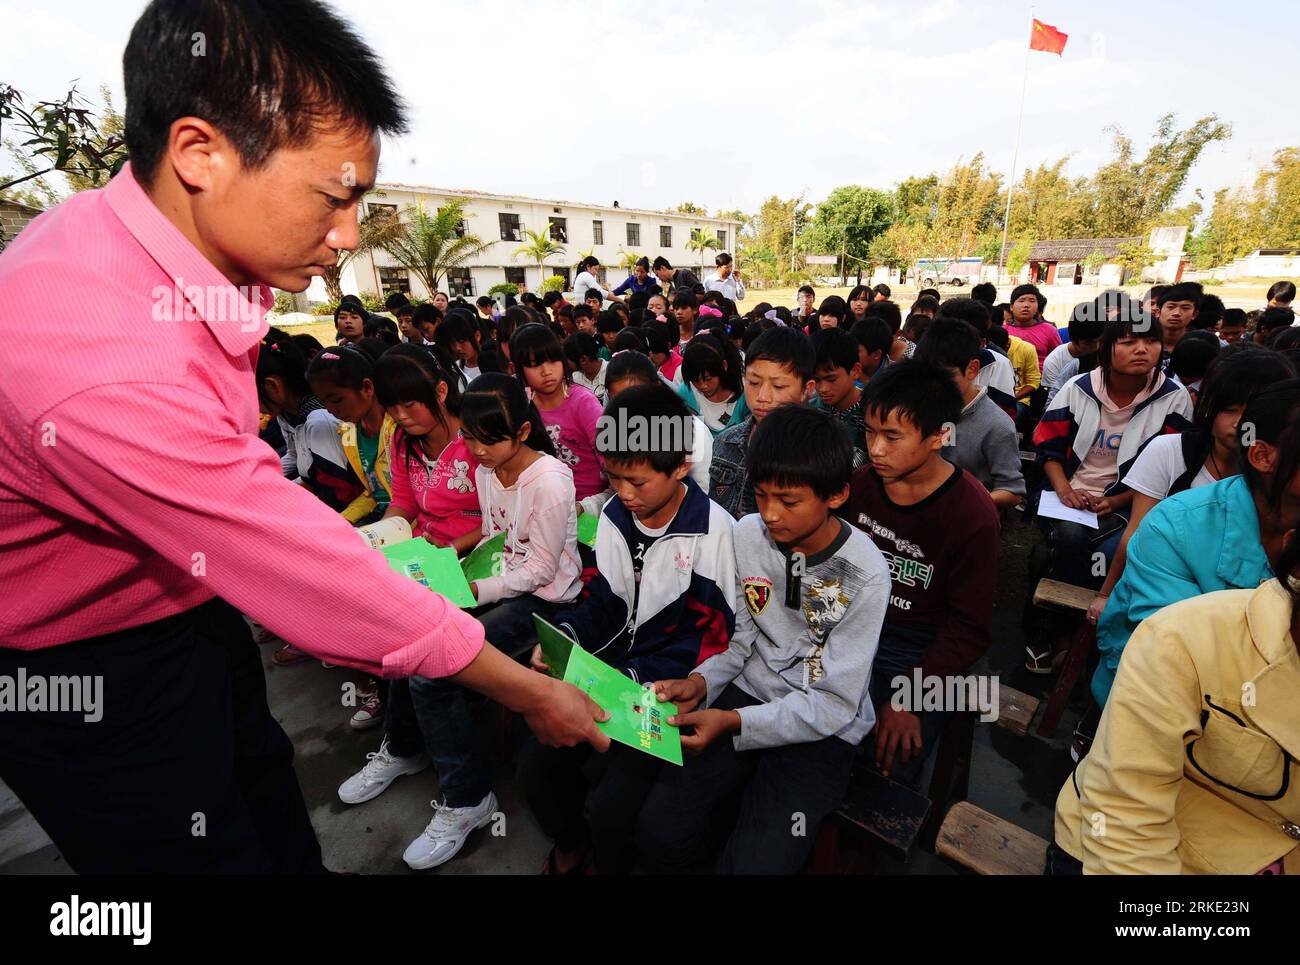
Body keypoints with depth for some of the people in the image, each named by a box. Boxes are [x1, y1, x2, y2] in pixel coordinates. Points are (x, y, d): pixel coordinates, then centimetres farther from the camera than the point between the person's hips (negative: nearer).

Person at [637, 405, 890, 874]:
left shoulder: (865, 576, -19)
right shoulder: (748, 533, -7)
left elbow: (834, 704, -16)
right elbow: (739, 635, 3)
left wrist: (732, 723, -26)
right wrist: (701, 682, -16)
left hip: (824, 729, -3)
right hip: (749, 693, 3)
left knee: (754, 865, -19)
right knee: (659, 833, -11)